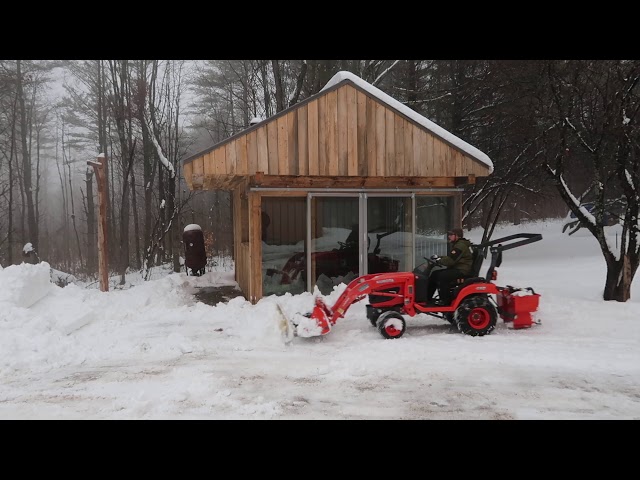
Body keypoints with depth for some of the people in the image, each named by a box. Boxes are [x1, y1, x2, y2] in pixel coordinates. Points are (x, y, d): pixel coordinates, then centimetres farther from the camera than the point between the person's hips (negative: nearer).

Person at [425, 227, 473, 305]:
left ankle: (445, 300, -21)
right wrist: (439, 258, 7)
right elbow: (450, 259, 22)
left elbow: (451, 260, -24)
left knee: (442, 276, -30)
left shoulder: (460, 246, -16)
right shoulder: (456, 245, 19)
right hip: (456, 268, 11)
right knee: (435, 273, 3)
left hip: (462, 271, -11)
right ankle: (427, 298, 0)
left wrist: (438, 260, -11)